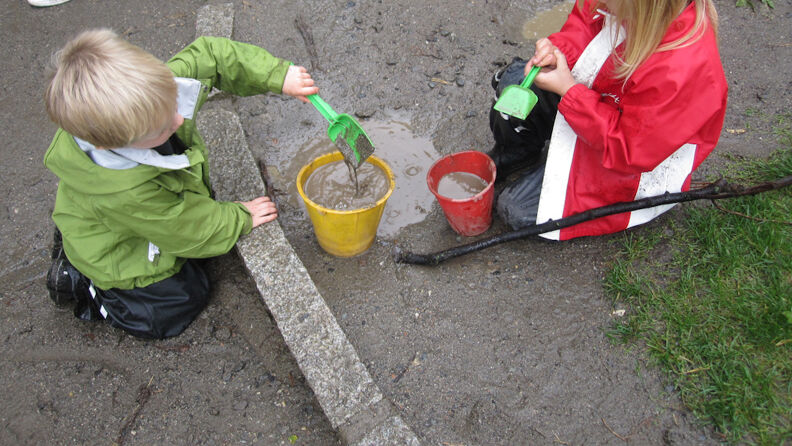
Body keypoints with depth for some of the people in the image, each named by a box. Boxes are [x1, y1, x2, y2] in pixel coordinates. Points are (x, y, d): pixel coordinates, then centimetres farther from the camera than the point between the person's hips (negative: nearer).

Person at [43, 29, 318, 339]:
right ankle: (77, 281, 15)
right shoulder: (123, 193, -45)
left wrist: (279, 76, -26)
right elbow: (189, 231, -28)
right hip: (118, 255, -6)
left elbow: (208, 55, -19)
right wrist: (240, 218, -13)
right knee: (175, 308, 4)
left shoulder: (151, 90, -33)